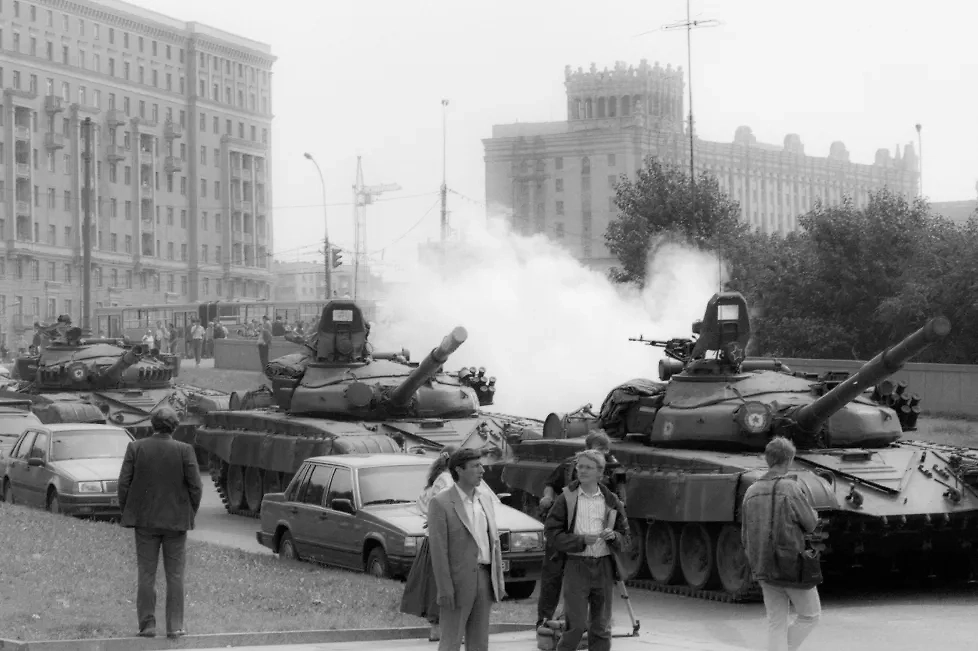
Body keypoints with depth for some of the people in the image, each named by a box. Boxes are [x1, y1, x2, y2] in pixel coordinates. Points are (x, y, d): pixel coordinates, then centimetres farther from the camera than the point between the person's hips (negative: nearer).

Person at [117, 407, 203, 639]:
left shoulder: (135, 448, -5)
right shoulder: (184, 451, -8)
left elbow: (124, 483, -4)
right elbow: (195, 486, -7)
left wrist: (126, 513, 8)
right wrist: (190, 514, 7)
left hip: (145, 520, 1)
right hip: (176, 520, -1)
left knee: (145, 574, 7)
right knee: (175, 575, 7)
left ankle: (147, 625, 5)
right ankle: (174, 626, 5)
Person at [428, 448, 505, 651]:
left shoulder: (485, 500, 12)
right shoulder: (441, 503, -9)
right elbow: (438, 550, -13)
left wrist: (499, 581, 9)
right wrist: (445, 590, -17)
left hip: (485, 579, 6)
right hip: (458, 581, -6)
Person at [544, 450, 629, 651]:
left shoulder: (611, 501, 9)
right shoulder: (566, 498, 1)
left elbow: (625, 538, 13)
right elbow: (552, 531, -5)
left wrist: (613, 536, -10)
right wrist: (580, 540, -16)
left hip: (604, 566, 3)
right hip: (576, 565, -3)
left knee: (601, 627, 7)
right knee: (576, 625, -8)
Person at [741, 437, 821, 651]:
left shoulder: (751, 491, 2)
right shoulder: (793, 488, -14)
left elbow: (745, 537, 7)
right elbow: (811, 523, -7)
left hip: (762, 568, 5)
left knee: (776, 624, 11)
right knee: (810, 616, 13)